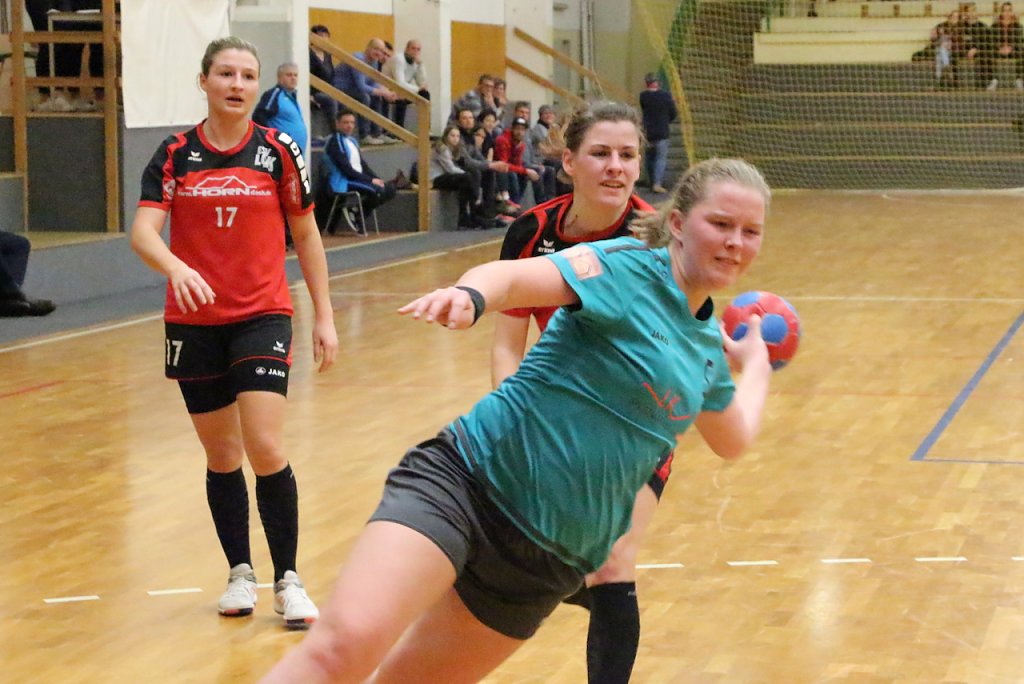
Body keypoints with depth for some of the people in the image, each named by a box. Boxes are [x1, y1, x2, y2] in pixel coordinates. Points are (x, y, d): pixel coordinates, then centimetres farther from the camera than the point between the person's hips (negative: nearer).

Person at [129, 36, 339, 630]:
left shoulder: (279, 151, -1)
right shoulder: (175, 156, 0)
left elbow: (306, 235, 7)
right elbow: (143, 231, -12)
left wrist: (324, 317, 5)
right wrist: (175, 267, -34)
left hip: (262, 317, -2)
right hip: (194, 321, 2)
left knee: (266, 449, -13)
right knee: (221, 454, 10)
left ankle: (288, 580, -2)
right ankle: (240, 573, 26)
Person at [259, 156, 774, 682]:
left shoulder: (706, 345, 15)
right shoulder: (630, 266, -6)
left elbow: (733, 439, 35)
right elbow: (514, 277, -24)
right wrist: (468, 295, -45)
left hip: (548, 561, 7)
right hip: (468, 480, -7)